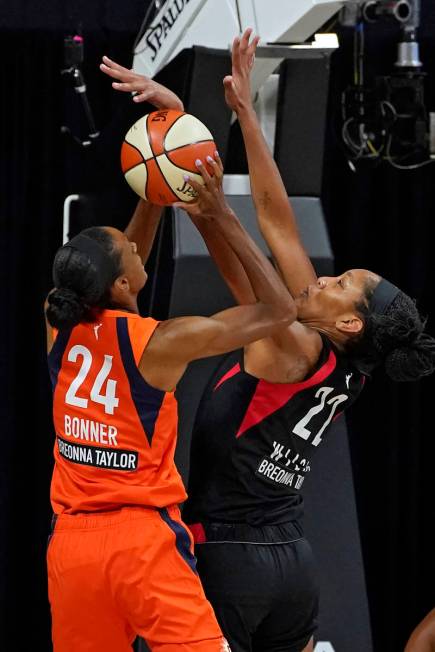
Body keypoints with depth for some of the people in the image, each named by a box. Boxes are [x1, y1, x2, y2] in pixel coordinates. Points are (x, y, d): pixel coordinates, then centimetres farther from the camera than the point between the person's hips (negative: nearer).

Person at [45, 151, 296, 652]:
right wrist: (221, 215, -3)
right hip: (141, 536, -6)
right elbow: (279, 309, -3)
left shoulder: (57, 324, 1)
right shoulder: (159, 343, -14)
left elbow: (109, 277, 25)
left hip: (69, 540, 6)